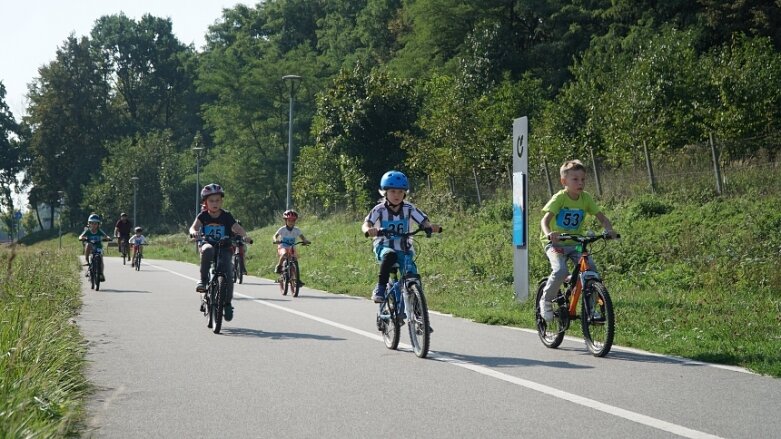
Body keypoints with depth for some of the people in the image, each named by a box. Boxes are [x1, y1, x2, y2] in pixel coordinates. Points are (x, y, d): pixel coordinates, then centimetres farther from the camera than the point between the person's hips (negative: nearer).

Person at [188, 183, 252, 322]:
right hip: (207, 244, 0)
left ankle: (227, 303, 0)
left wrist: (244, 236, -34)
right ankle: (203, 280, -27)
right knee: (207, 250, -39)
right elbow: (194, 226, -17)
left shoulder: (226, 216, -4)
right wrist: (194, 232, -42)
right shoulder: (203, 216, -3)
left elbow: (238, 228, -13)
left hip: (224, 248, 0)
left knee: (228, 272, -17)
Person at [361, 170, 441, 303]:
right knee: (390, 256, -38)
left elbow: (424, 221, -10)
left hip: (404, 248, 3)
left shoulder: (409, 208, -2)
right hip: (384, 247, -2)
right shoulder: (380, 209, -8)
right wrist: (369, 230, -45)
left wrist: (431, 226, -33)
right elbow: (366, 224, -21)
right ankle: (380, 289, -28)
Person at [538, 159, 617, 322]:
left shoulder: (586, 198, -3)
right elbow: (545, 220, -25)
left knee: (591, 268, -19)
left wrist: (609, 229, -25)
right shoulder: (559, 198, -15)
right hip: (555, 243, -4)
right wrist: (549, 234, -47)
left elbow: (602, 217, -3)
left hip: (575, 243, 4)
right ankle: (546, 301, -2)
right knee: (561, 271, -29)